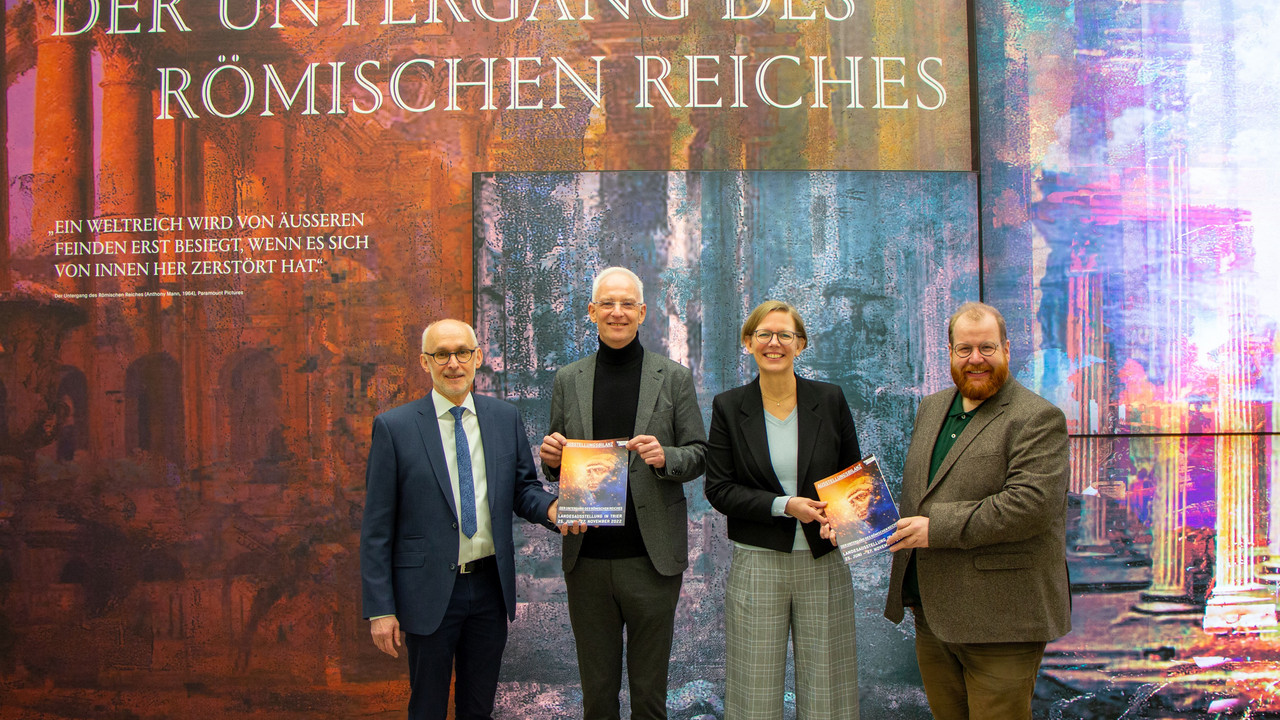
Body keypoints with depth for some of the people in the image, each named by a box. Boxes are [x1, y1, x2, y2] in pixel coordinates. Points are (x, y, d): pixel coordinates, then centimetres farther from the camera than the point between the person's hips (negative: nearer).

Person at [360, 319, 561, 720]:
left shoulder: (505, 418, 4)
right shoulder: (394, 427, -6)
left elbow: (523, 487, 11)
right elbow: (377, 528, -6)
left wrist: (551, 508, -14)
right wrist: (380, 608, -10)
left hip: (491, 585, 3)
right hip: (429, 592, -3)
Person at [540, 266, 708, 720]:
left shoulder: (675, 378, 2)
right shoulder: (568, 380, 8)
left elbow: (699, 456, 3)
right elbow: (555, 468, 14)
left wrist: (665, 457, -17)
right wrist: (551, 457, -9)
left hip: (652, 559, -2)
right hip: (587, 559, 2)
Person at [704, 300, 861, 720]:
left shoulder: (830, 400, 3)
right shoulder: (729, 407, 0)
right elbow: (718, 489, -2)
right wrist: (784, 506, -15)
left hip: (824, 562, 1)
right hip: (757, 564, -1)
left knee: (825, 685, 6)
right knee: (755, 686, 4)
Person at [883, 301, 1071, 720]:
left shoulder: (1037, 418, -9)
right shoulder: (930, 409, 15)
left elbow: (1031, 504, -21)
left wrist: (938, 528, -21)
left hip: (999, 620, -7)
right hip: (932, 613, 7)